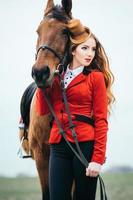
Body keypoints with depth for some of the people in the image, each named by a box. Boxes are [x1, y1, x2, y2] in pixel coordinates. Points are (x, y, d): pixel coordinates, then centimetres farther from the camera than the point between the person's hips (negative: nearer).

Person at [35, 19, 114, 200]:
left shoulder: (96, 78, 0)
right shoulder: (57, 77, 13)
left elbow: (101, 120, -5)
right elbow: (42, 110, 5)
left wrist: (98, 158, -12)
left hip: (86, 145, -3)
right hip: (59, 146, 3)